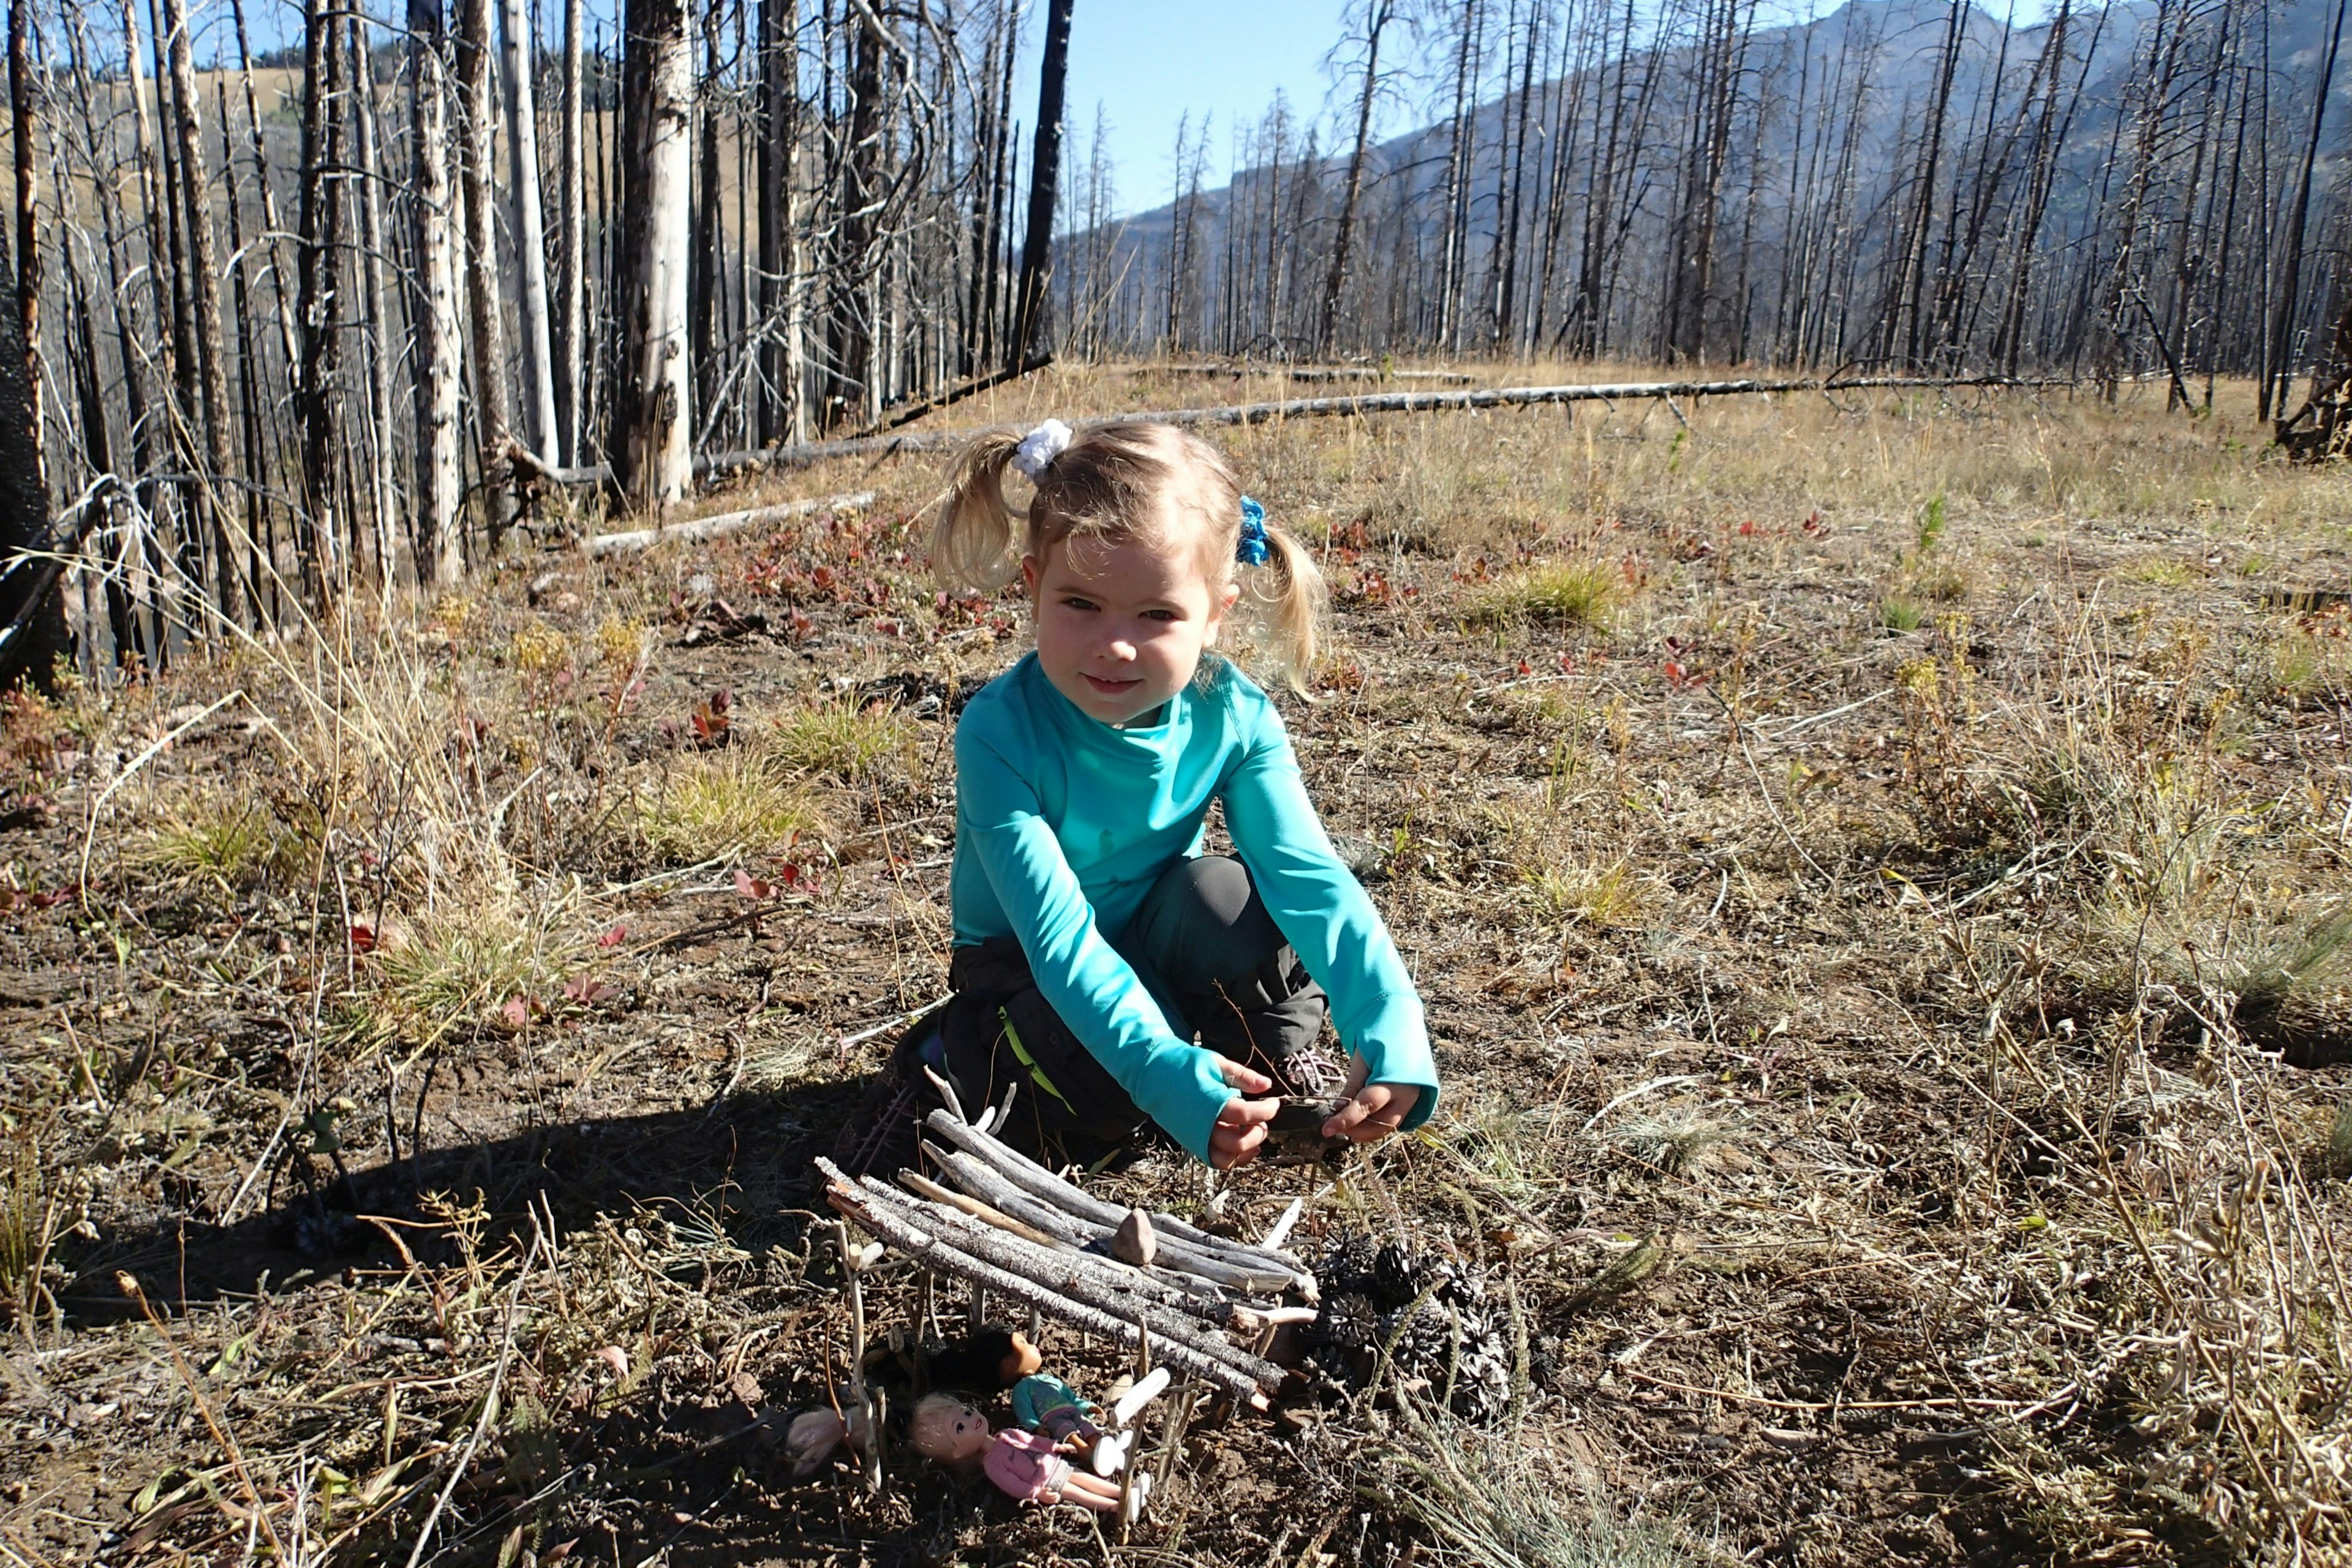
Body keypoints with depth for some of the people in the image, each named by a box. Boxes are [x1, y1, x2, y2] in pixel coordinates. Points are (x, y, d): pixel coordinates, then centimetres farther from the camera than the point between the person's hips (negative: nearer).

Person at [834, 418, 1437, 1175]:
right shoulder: (999, 733, -31)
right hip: (1027, 966, -3)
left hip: (1155, 939, 3)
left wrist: (1392, 1034, -42)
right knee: (1112, 1087, -31)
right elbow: (1059, 938, -37)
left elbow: (1311, 877, -27)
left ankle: (1277, 1066, 0)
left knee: (1226, 893, -28)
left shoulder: (1236, 715, -20)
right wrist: (1168, 1075, -51)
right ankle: (951, 1059, -2)